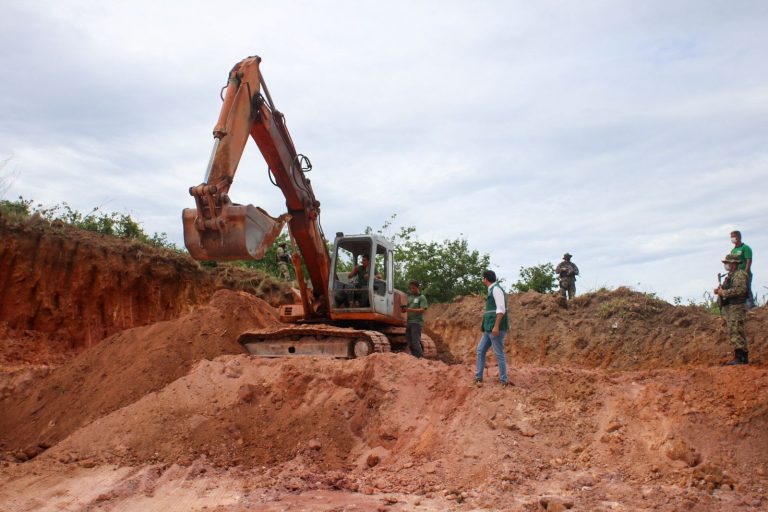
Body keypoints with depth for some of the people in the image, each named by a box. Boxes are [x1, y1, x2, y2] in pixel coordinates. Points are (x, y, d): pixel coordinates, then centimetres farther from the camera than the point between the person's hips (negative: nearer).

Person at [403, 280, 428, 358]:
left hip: (416, 322, -7)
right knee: (410, 343, 9)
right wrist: (404, 309, -6)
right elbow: (406, 308, 18)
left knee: (415, 342, -12)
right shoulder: (409, 297, 15)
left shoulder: (422, 298, -2)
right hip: (409, 322, 7)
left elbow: (422, 310, -13)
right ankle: (414, 357, 17)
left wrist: (411, 310, -24)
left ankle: (420, 358, -9)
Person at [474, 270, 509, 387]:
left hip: (496, 328, -10)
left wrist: (496, 326, -25)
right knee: (481, 350, 10)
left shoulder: (496, 289, -12)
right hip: (489, 328, 10)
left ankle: (503, 381, 3)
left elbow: (501, 309, -21)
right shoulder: (492, 290, 18)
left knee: (498, 354, -4)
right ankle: (478, 377, 15)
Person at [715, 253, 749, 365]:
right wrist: (719, 291, 5)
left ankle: (742, 357, -13)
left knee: (736, 332, -13)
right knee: (732, 333, 10)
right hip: (728, 308, 10)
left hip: (736, 308, -10)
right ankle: (738, 356, 14)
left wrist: (724, 292, -19)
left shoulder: (740, 274, -10)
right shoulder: (729, 276, 20)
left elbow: (740, 289, -24)